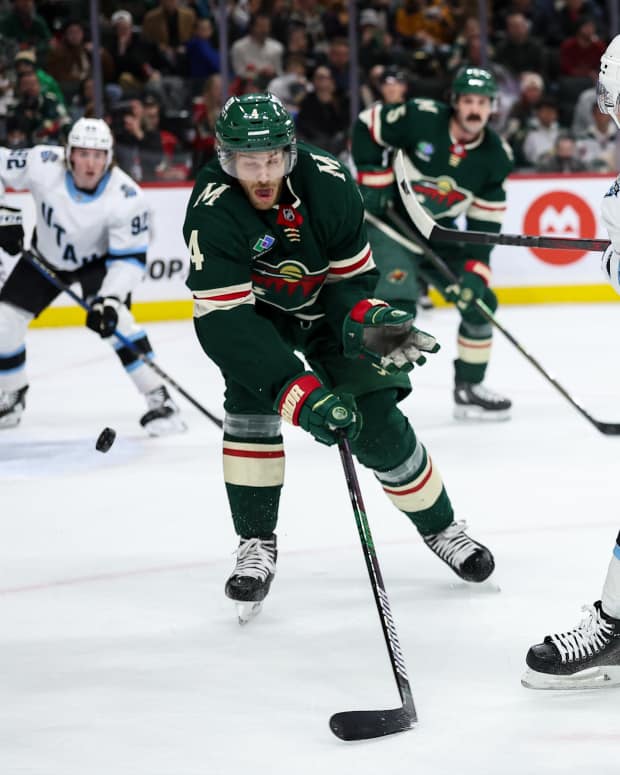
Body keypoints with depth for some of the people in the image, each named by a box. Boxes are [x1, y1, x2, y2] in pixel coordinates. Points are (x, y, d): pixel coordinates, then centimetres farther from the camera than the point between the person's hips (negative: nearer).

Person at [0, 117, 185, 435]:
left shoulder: (126, 196, -31)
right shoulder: (43, 164, -29)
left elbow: (130, 256, -27)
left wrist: (110, 299, -38)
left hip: (98, 260, -3)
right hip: (46, 257, 3)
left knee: (114, 319, -27)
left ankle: (159, 399, -20)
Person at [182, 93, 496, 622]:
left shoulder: (329, 184, -27)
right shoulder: (212, 211, -34)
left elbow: (353, 276, -12)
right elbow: (225, 321, -38)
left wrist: (367, 320, -34)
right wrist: (299, 393, -46)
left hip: (325, 304, 1)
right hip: (253, 311, -1)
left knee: (376, 424, -3)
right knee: (252, 395, -26)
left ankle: (441, 527, 20)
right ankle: (256, 544, -14)